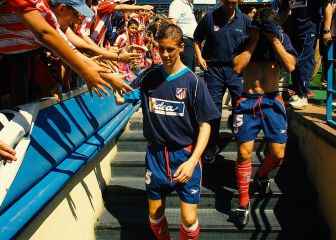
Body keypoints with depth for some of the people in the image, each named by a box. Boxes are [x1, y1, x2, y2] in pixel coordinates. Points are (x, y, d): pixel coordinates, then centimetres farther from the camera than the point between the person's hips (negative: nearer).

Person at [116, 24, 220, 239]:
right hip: (155, 155, 3)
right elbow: (121, 98, 8)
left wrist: (192, 161, -18)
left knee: (189, 219, -4)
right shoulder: (149, 77, 2)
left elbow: (205, 125, -8)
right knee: (155, 215, 13)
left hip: (185, 156, -3)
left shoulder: (193, 82, -8)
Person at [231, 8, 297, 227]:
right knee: (244, 154, -4)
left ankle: (262, 176, 33)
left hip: (272, 101, 2)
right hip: (247, 101, -1)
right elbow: (237, 67, -14)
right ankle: (244, 202, 10)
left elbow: (291, 66, -10)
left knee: (278, 154, 0)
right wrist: (254, 40, -14)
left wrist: (274, 39, -14)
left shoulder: (281, 37, 3)